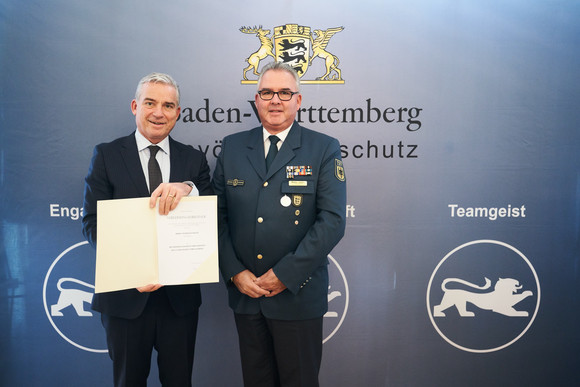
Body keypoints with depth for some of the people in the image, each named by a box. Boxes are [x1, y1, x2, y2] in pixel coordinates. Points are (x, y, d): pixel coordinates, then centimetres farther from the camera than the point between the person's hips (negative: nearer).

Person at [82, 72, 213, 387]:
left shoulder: (194, 160, 4)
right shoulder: (107, 155, 0)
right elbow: (93, 222, -6)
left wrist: (187, 188, -27)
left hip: (180, 295, 2)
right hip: (125, 294, -1)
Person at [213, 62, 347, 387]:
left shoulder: (325, 149, -3)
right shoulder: (232, 147, 6)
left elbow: (332, 221, -11)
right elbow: (219, 215, 5)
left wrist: (285, 274, -14)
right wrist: (235, 272, -6)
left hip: (298, 295, -3)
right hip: (244, 291, 3)